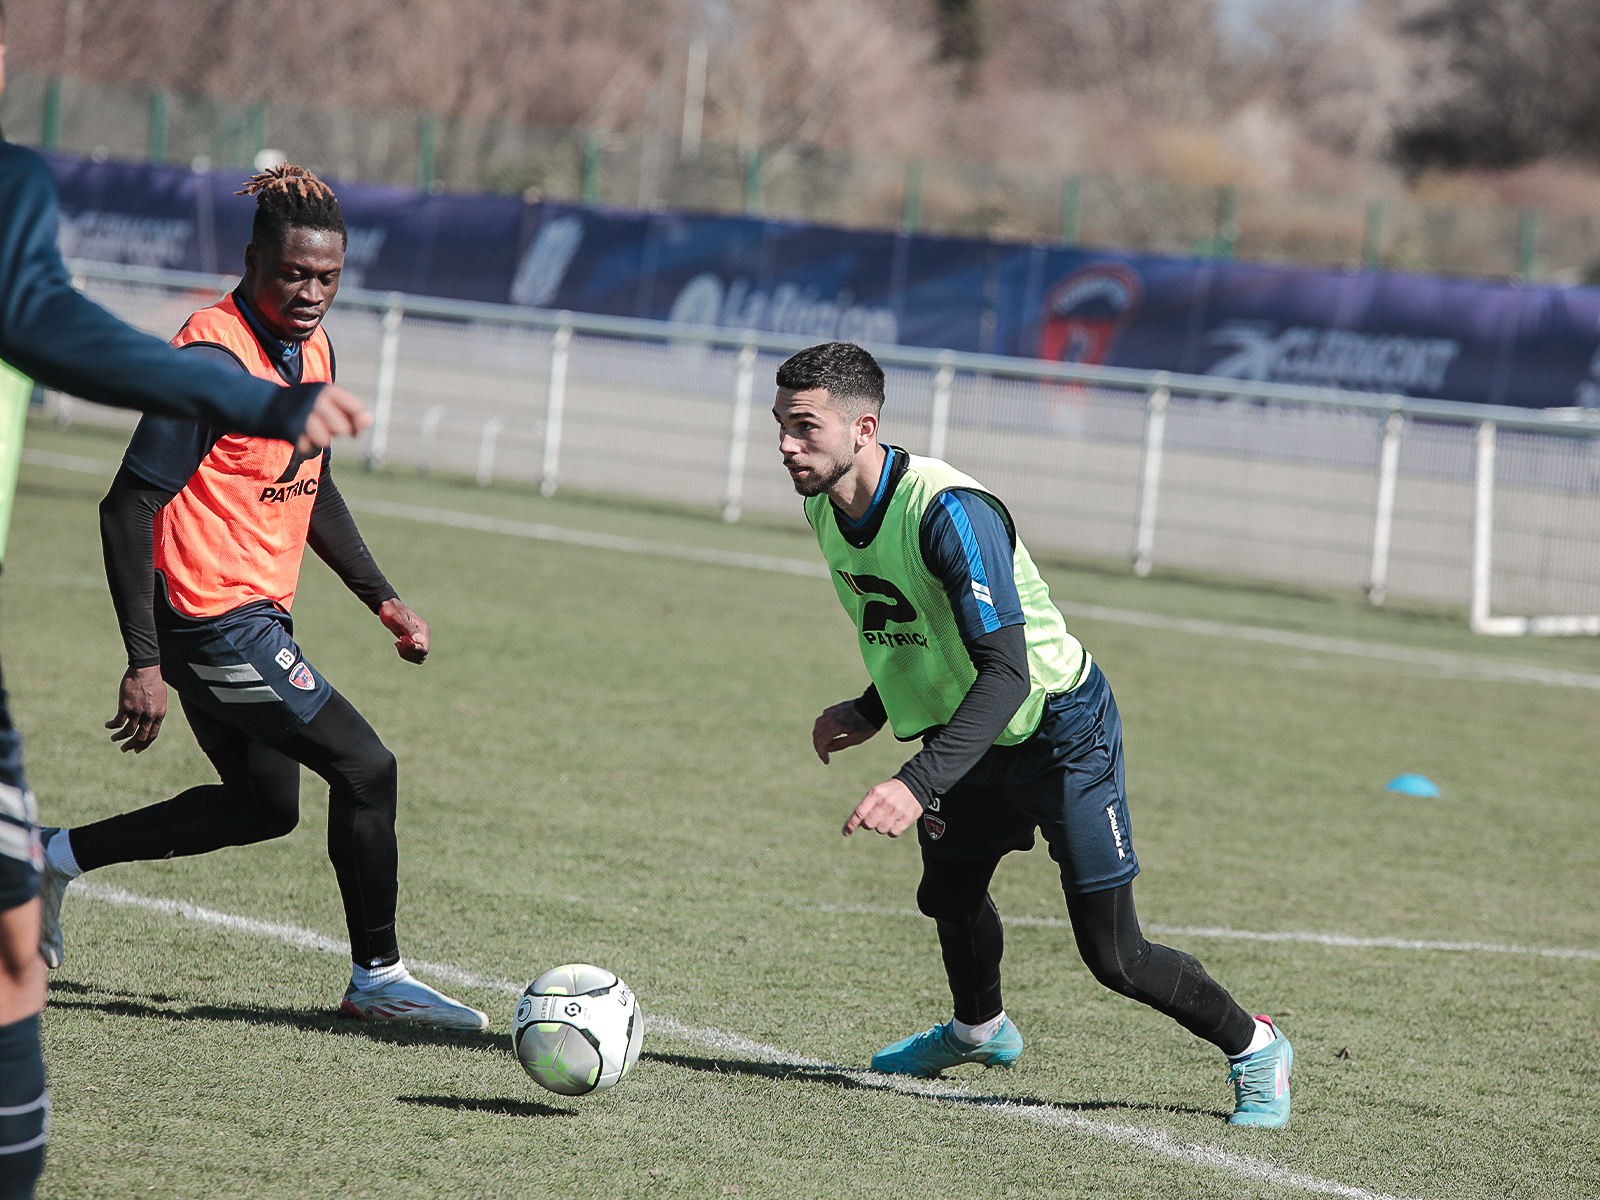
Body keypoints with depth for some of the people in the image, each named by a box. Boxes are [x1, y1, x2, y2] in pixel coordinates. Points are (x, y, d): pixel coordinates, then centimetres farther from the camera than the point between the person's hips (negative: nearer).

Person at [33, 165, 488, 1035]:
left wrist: (381, 598, 15)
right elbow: (128, 508, -21)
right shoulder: (215, 359, -20)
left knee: (264, 806, 19)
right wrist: (144, 663, -25)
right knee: (365, 769, -6)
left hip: (255, 614, 10)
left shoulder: (311, 350, 8)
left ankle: (61, 857, 27)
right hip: (215, 621, -10)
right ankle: (377, 978, 8)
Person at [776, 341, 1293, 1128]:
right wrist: (870, 712, 5)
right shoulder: (825, 509, -6)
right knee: (949, 893, 23)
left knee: (1113, 957, -7)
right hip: (970, 733, 8)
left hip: (1061, 730, -8)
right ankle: (978, 1030, 53)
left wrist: (919, 784, -47)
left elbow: (1007, 670, -39)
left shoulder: (948, 511, -33)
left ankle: (1254, 1049, 16)